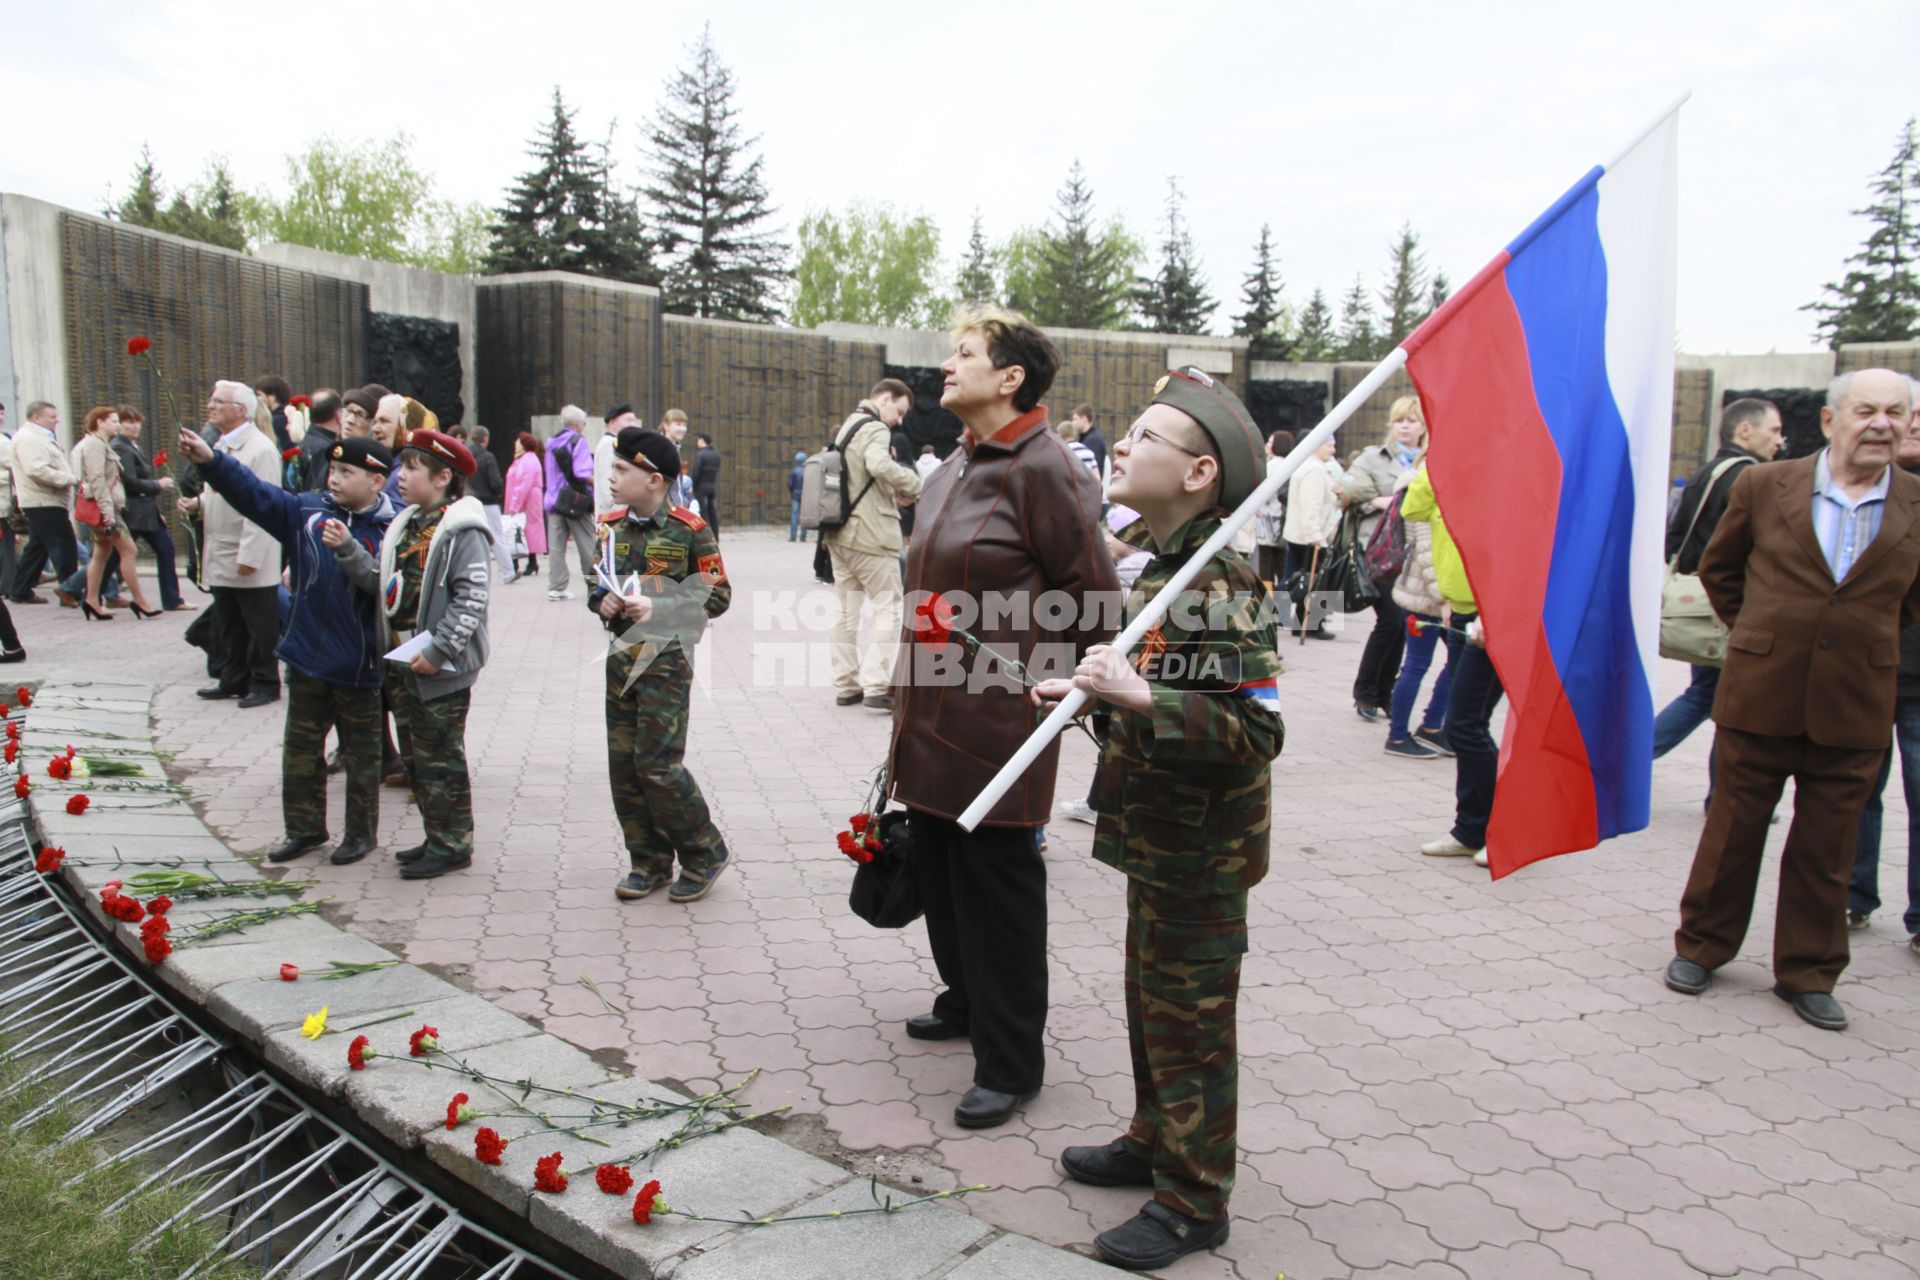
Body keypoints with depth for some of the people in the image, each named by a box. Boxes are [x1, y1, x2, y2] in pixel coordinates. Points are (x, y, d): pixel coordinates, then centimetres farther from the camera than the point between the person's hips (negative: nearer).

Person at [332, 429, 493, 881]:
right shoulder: (405, 526, 11)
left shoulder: (462, 532, -15)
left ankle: (453, 844, 12)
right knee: (416, 757, 16)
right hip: (403, 661, 9)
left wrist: (437, 650, -23)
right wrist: (348, 549, -2)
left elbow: (472, 599, -21)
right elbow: (381, 583, 9)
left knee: (441, 759, 0)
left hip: (442, 669, -9)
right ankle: (436, 838, 27)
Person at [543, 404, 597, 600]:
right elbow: (584, 474, -18)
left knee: (556, 546, 4)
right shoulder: (577, 442, -8)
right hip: (576, 501, -6)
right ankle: (594, 583, 5)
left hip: (554, 501, 6)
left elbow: (551, 474, 18)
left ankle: (556, 587, 3)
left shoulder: (551, 443, 14)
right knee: (588, 546, 1)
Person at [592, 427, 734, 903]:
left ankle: (705, 853, 12)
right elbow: (592, 583, 19)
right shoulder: (609, 525, 7)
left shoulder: (689, 529, -10)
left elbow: (717, 596, -8)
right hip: (621, 655, 6)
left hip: (666, 659, -6)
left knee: (658, 764, -7)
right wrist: (601, 602, -4)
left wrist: (659, 609, -19)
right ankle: (649, 860, 22)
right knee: (623, 763, 8)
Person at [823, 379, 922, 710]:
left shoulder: (846, 426, 18)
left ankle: (845, 686, 17)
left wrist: (890, 495, 8)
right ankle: (876, 686, -8)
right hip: (871, 535, -9)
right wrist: (913, 485, -18)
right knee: (887, 607, -2)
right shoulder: (874, 429, -12)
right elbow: (880, 465, -32)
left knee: (846, 609, 12)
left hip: (839, 533, 9)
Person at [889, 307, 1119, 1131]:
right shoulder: (954, 471, 13)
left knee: (999, 884, 1)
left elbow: (1094, 596, -14)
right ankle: (966, 999, 42)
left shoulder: (1040, 467, -15)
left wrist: (1061, 680, -7)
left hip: (998, 721, -9)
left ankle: (1010, 1062, 16)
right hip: (934, 713, 9)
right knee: (936, 863, 20)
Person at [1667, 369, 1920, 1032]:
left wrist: (1864, 640, 12)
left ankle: (1808, 973, 25)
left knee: (1827, 848, 9)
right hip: (1759, 695, -1)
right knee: (1733, 828, 10)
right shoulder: (1764, 486, -2)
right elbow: (1718, 568, 13)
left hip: (1854, 708, 1)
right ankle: (1701, 946, 27)